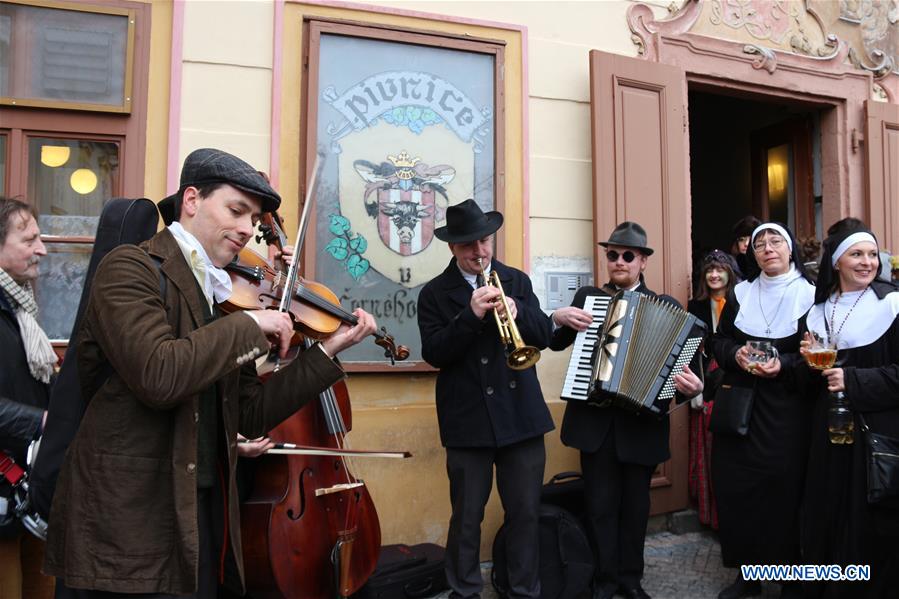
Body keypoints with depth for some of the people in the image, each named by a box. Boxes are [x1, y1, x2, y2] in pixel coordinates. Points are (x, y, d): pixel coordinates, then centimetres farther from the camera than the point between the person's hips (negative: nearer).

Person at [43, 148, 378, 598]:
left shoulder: (222, 295, 10)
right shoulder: (130, 268, -10)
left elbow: (251, 417, 7)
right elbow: (159, 376, -28)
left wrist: (328, 350, 2)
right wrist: (250, 325, -18)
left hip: (204, 516, 7)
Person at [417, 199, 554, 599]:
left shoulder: (517, 281, 7)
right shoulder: (435, 293, -1)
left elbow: (545, 335, 1)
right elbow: (434, 354, -11)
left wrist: (516, 312, -19)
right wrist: (471, 315, -23)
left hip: (521, 414, 3)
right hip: (467, 420, -2)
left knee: (525, 513, 11)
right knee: (466, 518, 8)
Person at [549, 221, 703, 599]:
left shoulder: (666, 307, 3)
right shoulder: (587, 297, 7)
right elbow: (556, 343, 11)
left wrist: (693, 386, -24)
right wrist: (560, 317, -9)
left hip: (641, 421, 0)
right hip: (595, 420, 1)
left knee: (635, 505, 13)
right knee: (601, 505, 8)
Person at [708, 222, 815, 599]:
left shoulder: (809, 294, 1)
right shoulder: (740, 293, 9)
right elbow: (718, 340, 11)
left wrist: (784, 364, -16)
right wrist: (735, 353, -10)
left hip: (786, 408, -3)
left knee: (785, 487, -2)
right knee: (737, 485, 3)